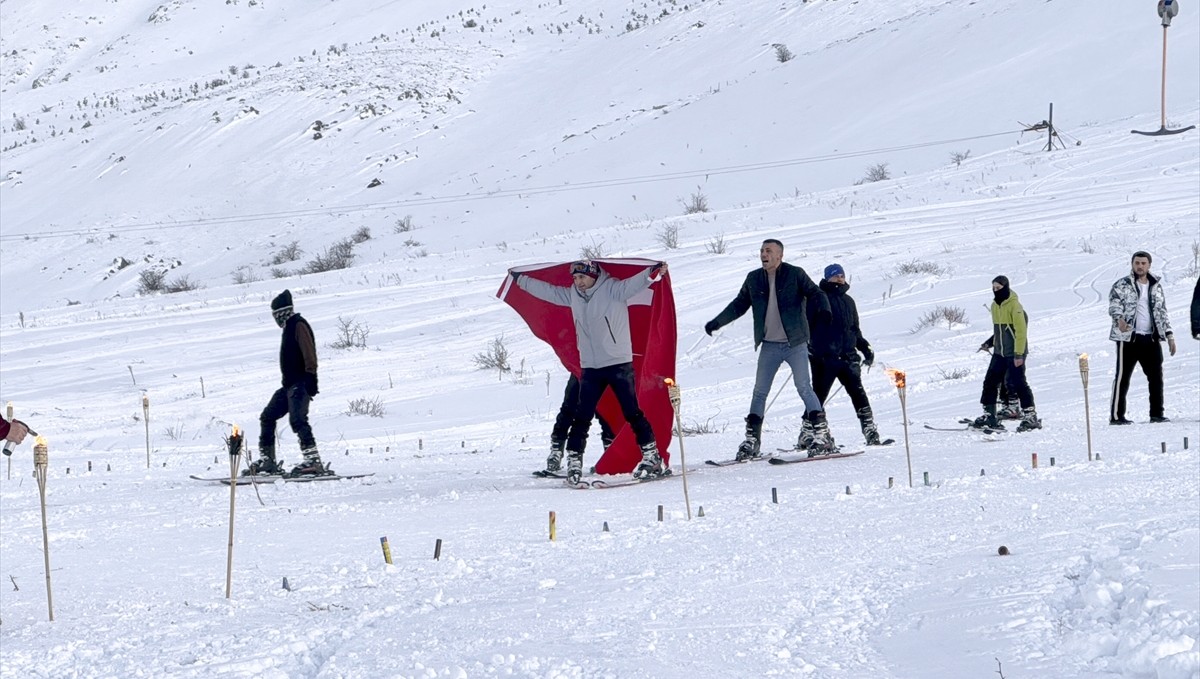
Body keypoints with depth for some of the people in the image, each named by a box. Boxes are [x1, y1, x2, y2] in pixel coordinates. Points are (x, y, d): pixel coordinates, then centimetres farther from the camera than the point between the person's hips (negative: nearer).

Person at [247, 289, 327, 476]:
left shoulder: (298, 325, -8)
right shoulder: (290, 326, 22)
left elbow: (309, 354, -18)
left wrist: (310, 378, -25)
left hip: (300, 384, -11)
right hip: (290, 384, 11)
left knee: (297, 420, -23)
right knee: (267, 417, 12)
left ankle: (313, 461, -29)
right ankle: (267, 461, 17)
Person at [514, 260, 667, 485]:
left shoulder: (611, 289, -10)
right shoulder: (573, 295, 8)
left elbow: (631, 285, -27)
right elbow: (548, 291, 22)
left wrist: (652, 273, -46)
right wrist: (521, 279, 32)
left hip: (619, 363, -5)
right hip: (590, 367, 5)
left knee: (632, 412, -5)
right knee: (582, 417, 3)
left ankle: (652, 457, 3)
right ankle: (574, 462, 8)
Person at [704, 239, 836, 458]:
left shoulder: (795, 275, -3)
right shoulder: (754, 279, 10)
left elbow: (814, 293, -9)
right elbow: (739, 305, 20)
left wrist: (823, 309, -30)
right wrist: (717, 322, 15)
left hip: (795, 343, -4)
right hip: (769, 345, 4)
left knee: (803, 387, -10)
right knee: (760, 391, 4)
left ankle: (822, 435, -7)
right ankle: (752, 440, 9)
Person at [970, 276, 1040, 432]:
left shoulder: (1014, 305, -15)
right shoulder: (995, 306, 11)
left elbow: (1020, 331, -17)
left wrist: (1018, 354, -20)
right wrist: (990, 343, 17)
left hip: (1014, 353, -8)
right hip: (999, 352, 8)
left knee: (1018, 383, -8)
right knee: (990, 382, 6)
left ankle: (1030, 417, -2)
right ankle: (988, 416, 12)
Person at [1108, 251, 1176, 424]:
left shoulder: (1156, 287, 15)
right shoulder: (1122, 285, -1)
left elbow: (1161, 312, 19)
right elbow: (1114, 304, -12)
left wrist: (1169, 335, 12)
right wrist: (1119, 318, -34)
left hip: (1151, 338, 5)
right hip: (1128, 337, -5)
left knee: (1156, 376, 7)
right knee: (1122, 376, -4)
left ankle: (1156, 413, 17)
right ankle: (1116, 416, -2)